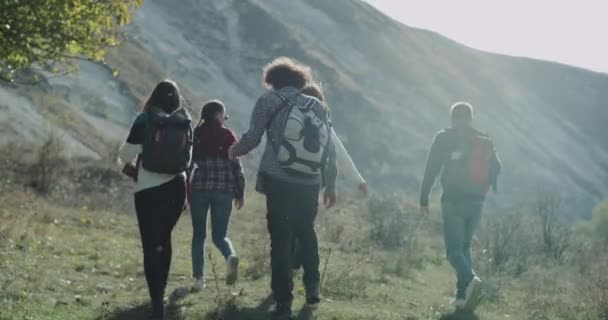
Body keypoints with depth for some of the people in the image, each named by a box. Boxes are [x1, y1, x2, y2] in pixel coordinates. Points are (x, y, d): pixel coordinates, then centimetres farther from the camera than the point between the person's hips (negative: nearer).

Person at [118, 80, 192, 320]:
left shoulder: (145, 121, -9)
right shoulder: (184, 123, 1)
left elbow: (126, 154, -6)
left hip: (148, 190, -4)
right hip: (176, 188, 4)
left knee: (151, 246, -4)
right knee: (164, 239, 22)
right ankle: (160, 293, 32)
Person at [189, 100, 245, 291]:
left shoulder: (195, 135, 3)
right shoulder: (227, 135, 3)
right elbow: (236, 165, 2)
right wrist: (240, 193, 8)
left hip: (199, 188, 0)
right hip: (224, 189, 0)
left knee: (198, 235, 12)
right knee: (219, 235, 9)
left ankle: (198, 278, 5)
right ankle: (231, 257, -23)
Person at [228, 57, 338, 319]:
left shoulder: (270, 101, 2)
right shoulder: (318, 107, 12)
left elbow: (252, 138, -4)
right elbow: (330, 150, 11)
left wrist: (235, 151, 18)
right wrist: (330, 186, 19)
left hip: (279, 181, -4)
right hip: (310, 183, 4)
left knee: (281, 238, 0)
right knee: (306, 232, 25)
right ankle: (312, 289, 28)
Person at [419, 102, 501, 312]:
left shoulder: (444, 138, -2)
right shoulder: (485, 141, 10)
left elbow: (431, 169, -4)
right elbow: (496, 169, 8)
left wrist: (424, 199, 1)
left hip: (453, 201, -4)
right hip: (477, 202, 4)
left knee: (454, 249, -3)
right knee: (465, 247, 17)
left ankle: (470, 279, -31)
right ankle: (462, 296, 10)